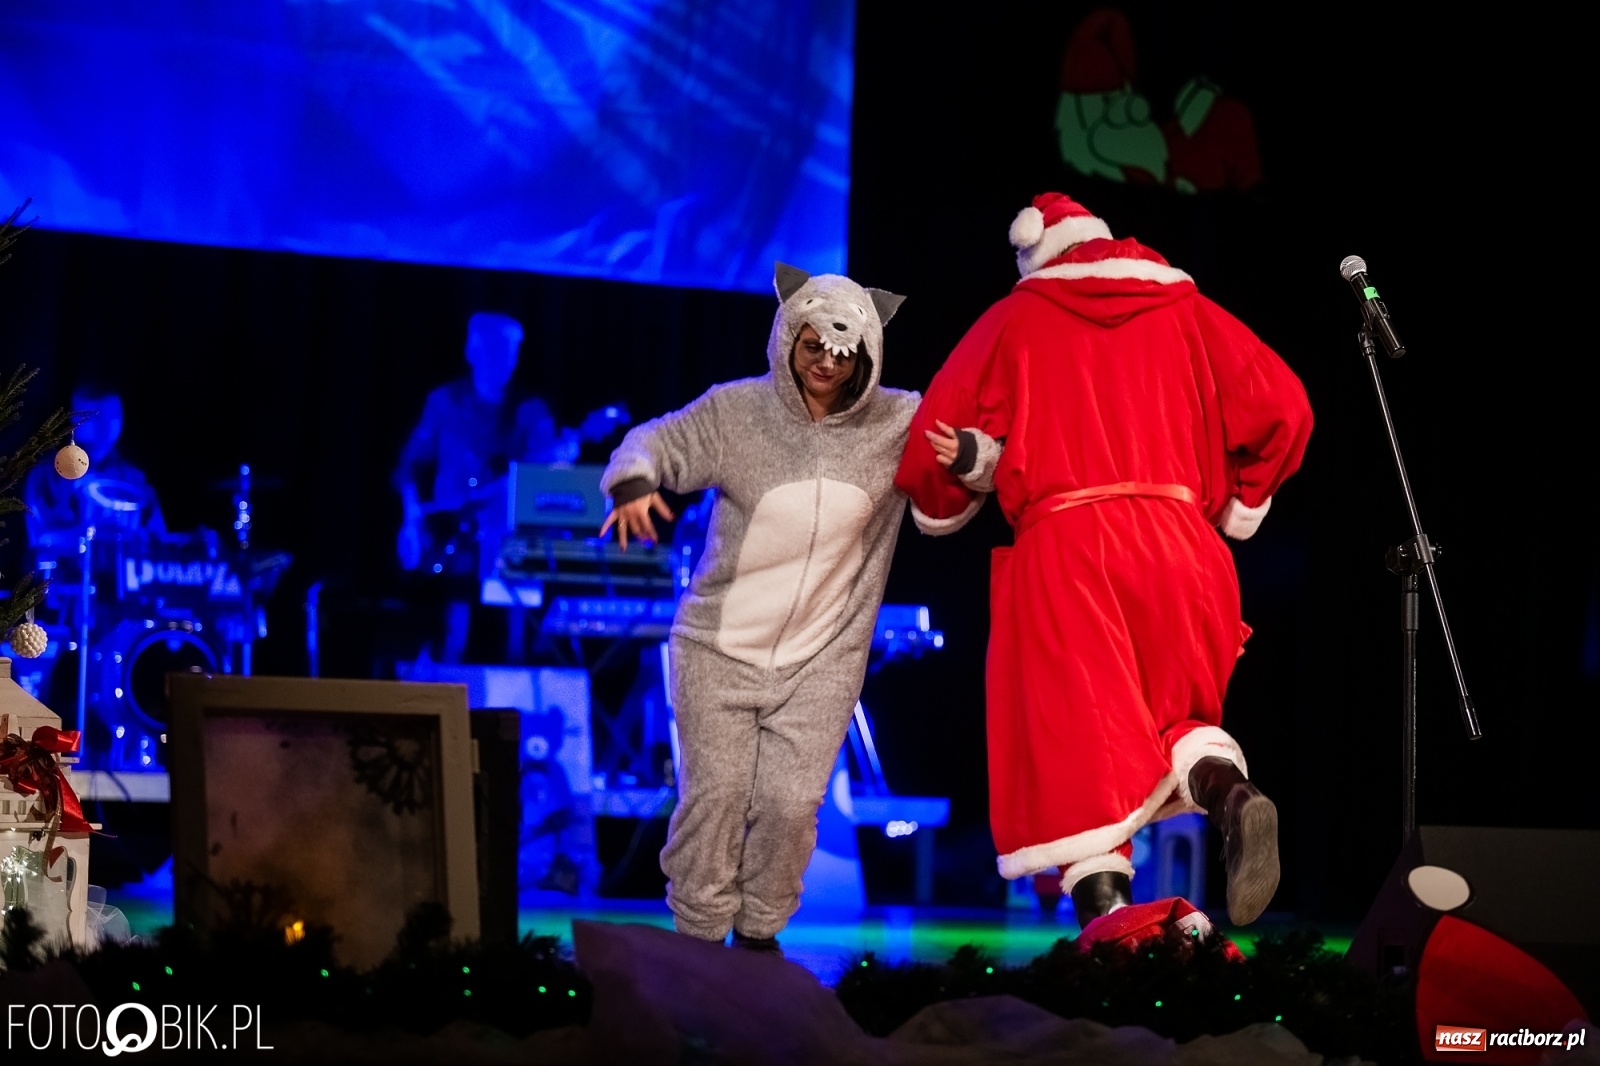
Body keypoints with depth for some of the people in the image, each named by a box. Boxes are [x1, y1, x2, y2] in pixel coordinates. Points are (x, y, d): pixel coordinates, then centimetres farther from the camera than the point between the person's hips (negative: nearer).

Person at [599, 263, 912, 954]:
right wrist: (634, 483, -27)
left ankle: (759, 931, 14)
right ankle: (697, 935, 9)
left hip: (823, 658, 1)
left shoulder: (897, 424, -2)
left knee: (791, 801, -7)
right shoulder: (736, 411, -5)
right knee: (716, 792, -6)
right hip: (720, 646, -1)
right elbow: (657, 442, -3)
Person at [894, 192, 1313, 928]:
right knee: (1177, 713, 20)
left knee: (1076, 743, -2)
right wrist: (1236, 503, 21)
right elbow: (1281, 407, 8)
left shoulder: (1014, 320, 13)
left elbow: (936, 435, 6)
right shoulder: (1184, 310, 17)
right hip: (1176, 542, 3)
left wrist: (948, 493, 26)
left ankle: (1107, 920, -14)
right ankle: (1231, 793, -12)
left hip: (1061, 549, -2)